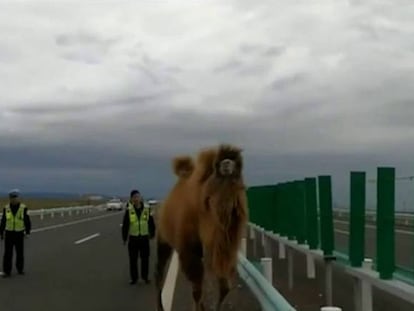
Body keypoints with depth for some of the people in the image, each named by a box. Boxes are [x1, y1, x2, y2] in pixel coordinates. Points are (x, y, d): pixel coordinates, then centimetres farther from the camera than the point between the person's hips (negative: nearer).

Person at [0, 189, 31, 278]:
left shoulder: (23, 208, -8)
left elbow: (27, 221, -3)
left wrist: (27, 232, -4)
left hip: (19, 234, -1)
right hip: (9, 233, 1)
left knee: (20, 252, 9)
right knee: (8, 253, -2)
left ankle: (20, 268, 27)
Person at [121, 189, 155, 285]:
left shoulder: (147, 210, -2)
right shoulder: (129, 211, -6)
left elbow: (151, 223, 7)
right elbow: (125, 225, -2)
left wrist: (152, 234, 7)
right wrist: (124, 238, -1)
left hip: (144, 238, 1)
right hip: (133, 238, -1)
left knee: (145, 258, 8)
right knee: (133, 259, 6)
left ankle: (145, 276, 22)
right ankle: (134, 278, 18)